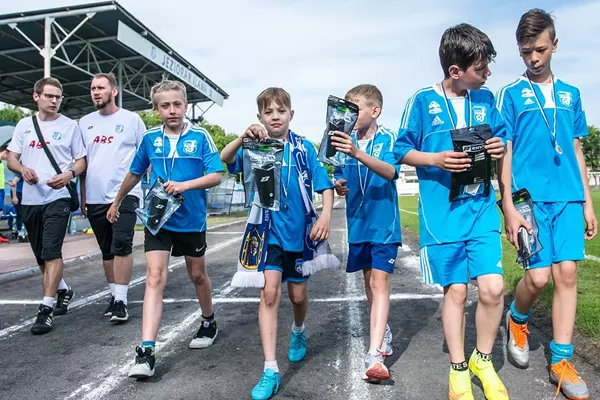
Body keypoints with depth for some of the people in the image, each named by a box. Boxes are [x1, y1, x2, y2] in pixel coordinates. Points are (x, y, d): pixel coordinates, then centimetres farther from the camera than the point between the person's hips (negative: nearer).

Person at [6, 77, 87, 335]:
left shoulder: (70, 126, 1)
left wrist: (69, 174, -20)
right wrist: (23, 170, -12)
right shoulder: (24, 125, 11)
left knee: (51, 252, -12)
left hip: (57, 198, -5)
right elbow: (11, 159, 11)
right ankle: (63, 290, 36)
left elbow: (82, 161, 1)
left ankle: (46, 309, -8)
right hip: (30, 199, 5)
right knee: (41, 255, 15)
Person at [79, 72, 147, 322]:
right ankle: (114, 295, 24)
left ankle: (121, 300, -6)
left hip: (124, 194, -4)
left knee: (121, 246, -13)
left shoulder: (131, 119, 2)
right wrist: (82, 197, 13)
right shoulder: (85, 122, 12)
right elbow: (82, 162, 16)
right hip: (95, 198, 5)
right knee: (106, 251, 12)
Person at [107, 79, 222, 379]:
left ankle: (208, 323, 39)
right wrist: (117, 202, 24)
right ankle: (146, 351, -10)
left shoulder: (200, 137, -7)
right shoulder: (150, 139, 2)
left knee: (197, 275, 16)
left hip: (191, 220, -1)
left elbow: (215, 176, -13)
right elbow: (135, 173, 16)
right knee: (155, 278, -9)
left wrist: (184, 185, -27)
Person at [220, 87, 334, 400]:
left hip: (299, 231, 1)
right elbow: (224, 159, -19)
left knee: (298, 295, 13)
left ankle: (299, 331, 48)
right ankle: (270, 370, -5)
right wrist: (243, 137, -37)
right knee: (269, 292, -12)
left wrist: (325, 216, -18)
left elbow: (325, 185, -3)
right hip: (269, 231, -1)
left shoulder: (304, 148, -1)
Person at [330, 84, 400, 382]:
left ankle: (375, 355, -13)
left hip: (383, 222, -5)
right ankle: (384, 331, 38)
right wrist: (338, 185, -12)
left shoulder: (386, 138, -11)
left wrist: (357, 153, -45)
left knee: (380, 281, -11)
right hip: (358, 223, 6)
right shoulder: (346, 141, 3)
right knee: (369, 280, 16)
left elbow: (390, 171, -30)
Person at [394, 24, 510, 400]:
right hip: (442, 213, -3)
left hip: (482, 210, 3)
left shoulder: (485, 98, 8)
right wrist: (436, 160, -16)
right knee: (455, 291, 4)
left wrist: (500, 147, -4)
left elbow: (502, 135, 19)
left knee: (493, 287, -5)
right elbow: (402, 151, 0)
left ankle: (483, 360, 23)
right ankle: (458, 370, 26)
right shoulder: (422, 101, -4)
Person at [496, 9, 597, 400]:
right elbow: (504, 152, -2)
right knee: (539, 276, -7)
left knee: (567, 272, -1)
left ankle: (562, 362, 11)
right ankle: (517, 320, 26)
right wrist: (509, 207, -9)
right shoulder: (511, 93, 3)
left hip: (568, 198, 4)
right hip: (529, 197, -3)